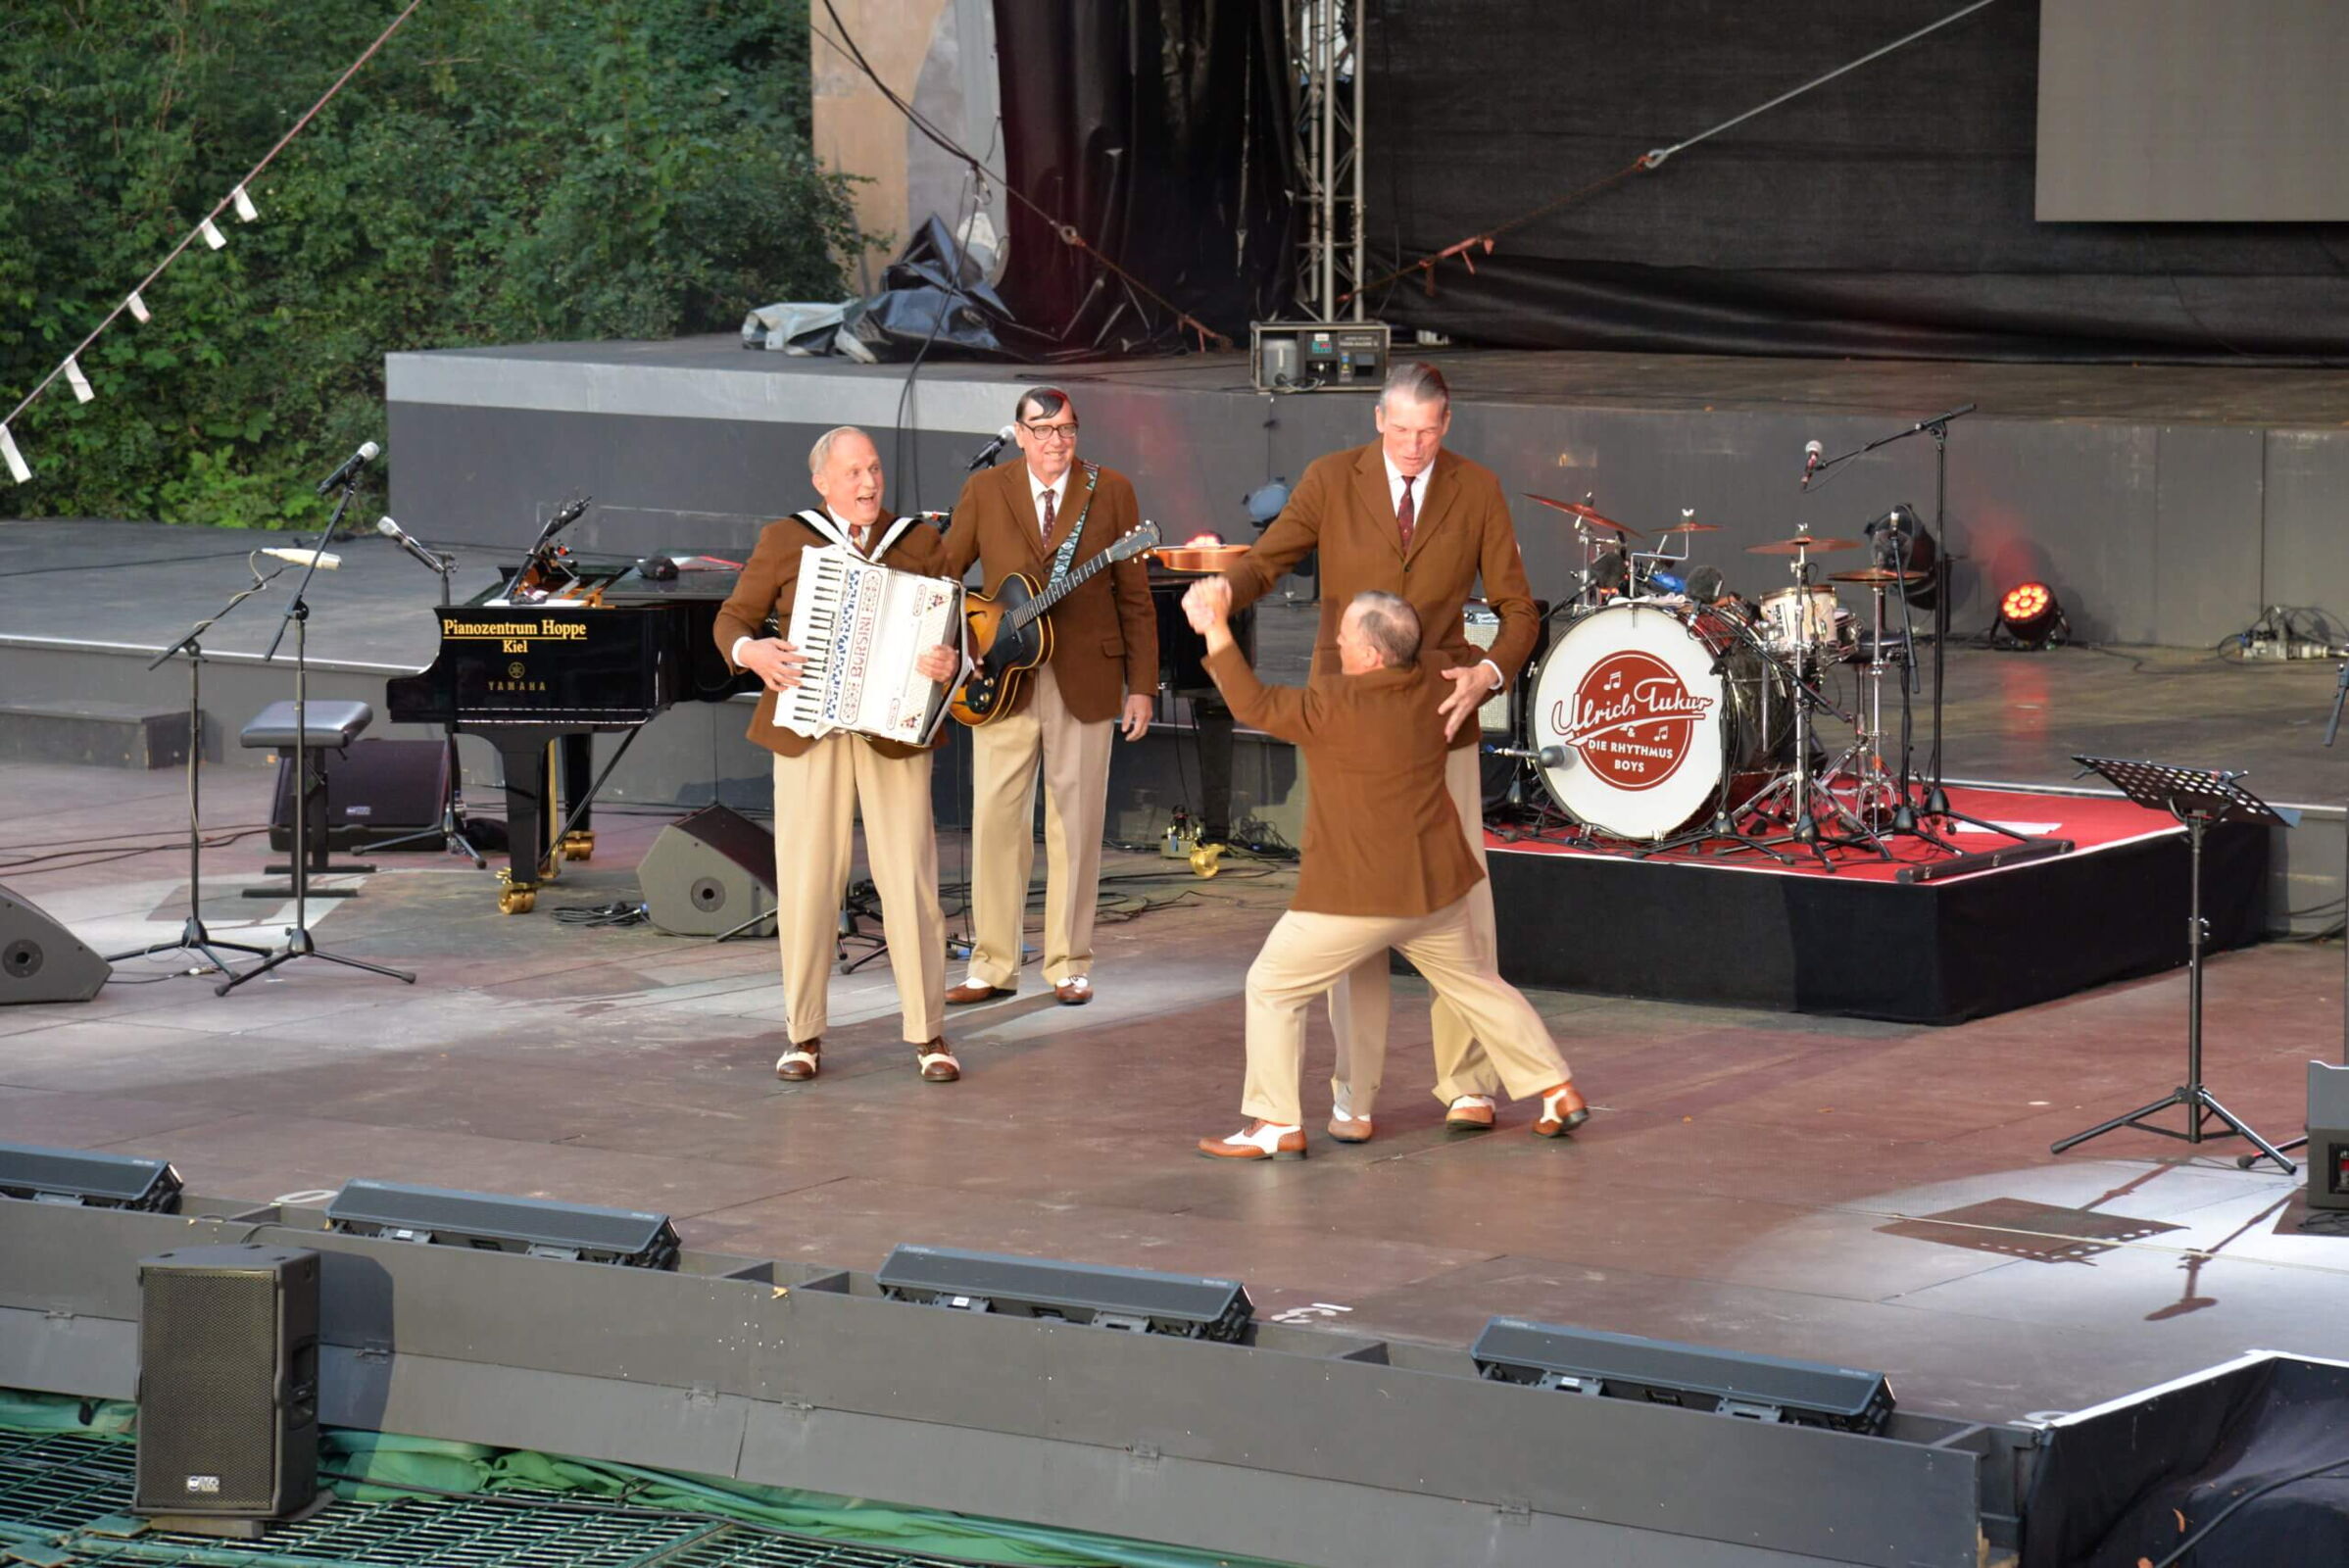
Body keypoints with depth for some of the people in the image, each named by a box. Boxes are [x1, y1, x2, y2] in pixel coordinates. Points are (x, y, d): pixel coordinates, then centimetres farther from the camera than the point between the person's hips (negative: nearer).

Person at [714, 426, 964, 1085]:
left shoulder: (920, 542, 10)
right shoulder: (785, 542, 7)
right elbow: (733, 619, 9)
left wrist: (951, 661, -17)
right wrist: (751, 652, -13)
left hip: (893, 732, 0)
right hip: (808, 730, 0)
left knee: (910, 881, -4)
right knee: (807, 882, -2)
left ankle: (928, 1034, 3)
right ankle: (804, 1035, 8)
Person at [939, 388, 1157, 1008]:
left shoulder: (1110, 492, 3)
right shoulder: (984, 491, 5)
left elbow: (1134, 596, 4)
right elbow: (942, 574, 10)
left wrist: (1141, 685, 0)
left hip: (1085, 682, -1)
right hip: (1002, 682, 1)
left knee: (1076, 826, 2)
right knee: (995, 821, -1)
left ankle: (1070, 965, 10)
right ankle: (993, 966, 6)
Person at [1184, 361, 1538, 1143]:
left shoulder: (1477, 491, 0)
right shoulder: (1331, 480, -2)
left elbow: (1518, 610, 3)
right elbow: (1265, 561, -3)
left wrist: (1489, 672, -16)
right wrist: (1221, 587, -26)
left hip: (1440, 716, 1)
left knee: (1460, 898, 1)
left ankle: (1467, 1083, 11)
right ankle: (1354, 1093, 6)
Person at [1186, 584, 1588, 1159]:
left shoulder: (1336, 706, -20)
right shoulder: (1426, 690, 0)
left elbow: (1255, 705, -15)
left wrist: (1217, 631, -9)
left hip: (1357, 896, -7)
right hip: (1434, 887, 7)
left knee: (1272, 987, 4)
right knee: (1477, 984, 22)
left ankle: (1277, 1125, 3)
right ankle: (1560, 1093, 24)